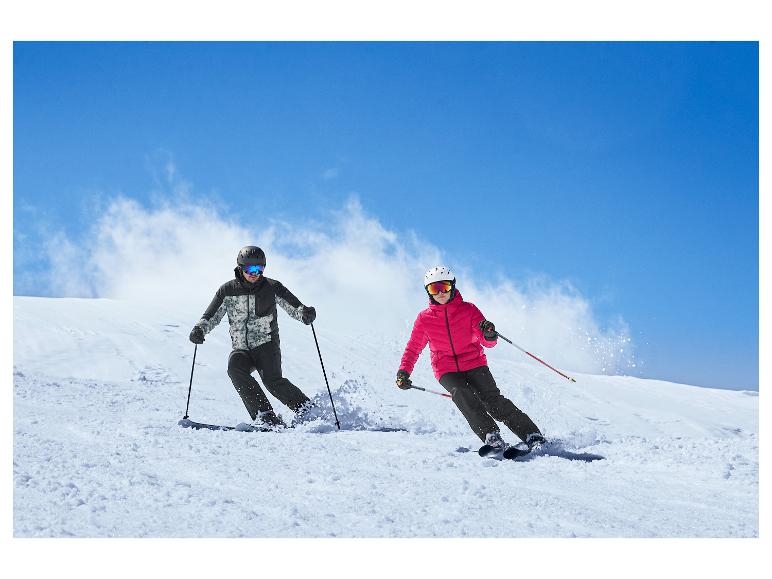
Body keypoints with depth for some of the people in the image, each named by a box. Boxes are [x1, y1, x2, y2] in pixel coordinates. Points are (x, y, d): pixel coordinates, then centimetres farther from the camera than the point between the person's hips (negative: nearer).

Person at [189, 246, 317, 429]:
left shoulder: (271, 287, 0)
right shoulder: (228, 290, 4)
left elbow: (294, 307, -3)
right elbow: (210, 317, 7)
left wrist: (304, 313, -27)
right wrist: (199, 329, -14)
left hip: (266, 345, -2)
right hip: (241, 349, 2)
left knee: (272, 380, -25)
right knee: (235, 368, -28)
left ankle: (306, 409, -6)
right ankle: (265, 417, -30)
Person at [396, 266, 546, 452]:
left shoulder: (468, 309, 0)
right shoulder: (424, 319, 3)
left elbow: (488, 343, -5)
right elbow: (413, 349, 14)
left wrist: (489, 334, -28)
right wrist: (404, 372, 0)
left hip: (474, 365, 0)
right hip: (447, 371, 0)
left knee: (493, 400, -18)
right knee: (462, 395, -30)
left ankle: (532, 436, -14)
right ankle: (491, 436, -34)